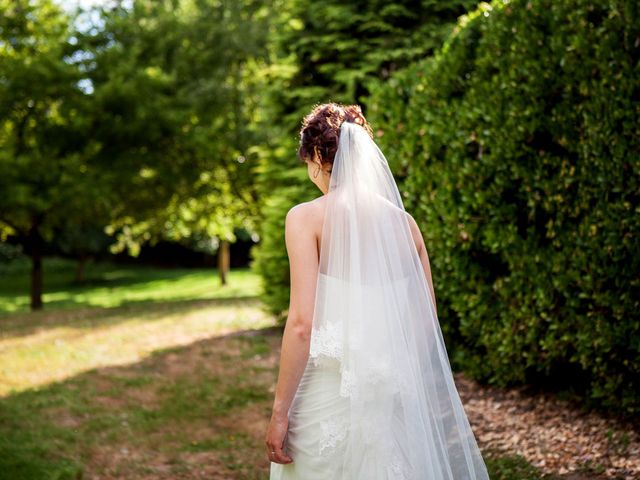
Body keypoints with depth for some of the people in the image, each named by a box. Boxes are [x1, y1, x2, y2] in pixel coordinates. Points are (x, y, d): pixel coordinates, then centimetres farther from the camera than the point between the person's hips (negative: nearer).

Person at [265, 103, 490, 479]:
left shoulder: (307, 218, -8)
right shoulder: (403, 220, 5)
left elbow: (302, 323, -15)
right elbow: (428, 320, 8)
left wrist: (280, 411, -9)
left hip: (333, 389, -5)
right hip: (398, 389, 5)